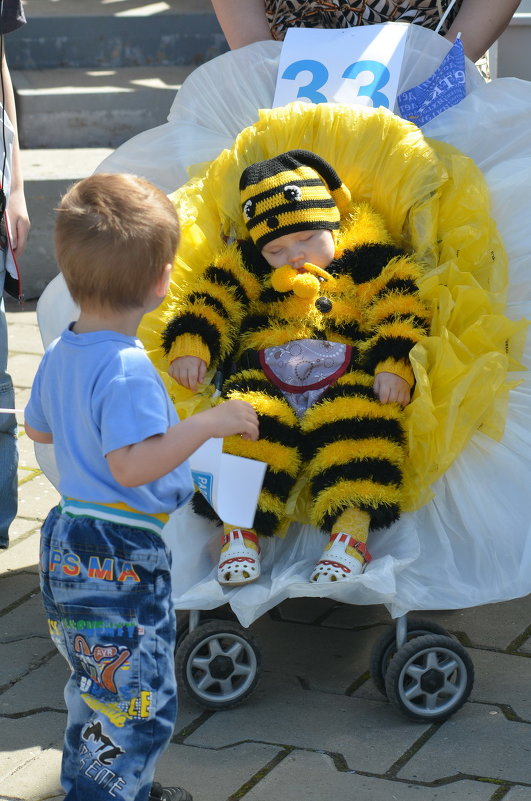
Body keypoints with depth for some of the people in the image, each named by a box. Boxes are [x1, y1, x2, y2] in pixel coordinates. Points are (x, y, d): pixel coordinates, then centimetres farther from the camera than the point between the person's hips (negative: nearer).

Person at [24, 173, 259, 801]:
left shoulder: (60, 354, 5)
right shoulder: (128, 370, -23)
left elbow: (38, 427, 21)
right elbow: (131, 466, -31)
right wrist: (208, 424, -28)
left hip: (69, 541, 10)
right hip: (119, 555, -10)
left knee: (98, 691, 25)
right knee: (140, 707, -1)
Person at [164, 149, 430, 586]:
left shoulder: (367, 262, 8)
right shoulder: (250, 266, 18)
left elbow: (400, 312, -1)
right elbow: (211, 299, 12)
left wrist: (393, 366, -18)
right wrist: (189, 347, -6)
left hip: (347, 374, -2)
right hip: (263, 372, 2)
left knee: (357, 424, -30)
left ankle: (352, 528, -32)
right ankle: (238, 529, -22)